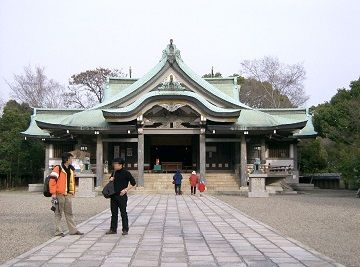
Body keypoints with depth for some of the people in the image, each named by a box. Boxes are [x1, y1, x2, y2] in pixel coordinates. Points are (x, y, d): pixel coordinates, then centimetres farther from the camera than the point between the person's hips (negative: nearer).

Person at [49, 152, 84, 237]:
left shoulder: (71, 169, 14)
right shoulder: (58, 168, -10)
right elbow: (52, 181, -14)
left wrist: (72, 192, 16)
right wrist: (53, 193, -17)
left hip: (68, 195, 7)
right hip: (59, 195, -7)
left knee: (69, 213, 12)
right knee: (58, 213, 2)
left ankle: (73, 230, 17)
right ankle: (58, 231, 9)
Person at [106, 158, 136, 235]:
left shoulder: (126, 173, -7)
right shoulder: (114, 173, 12)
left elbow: (133, 183, -6)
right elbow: (111, 182, 26)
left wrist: (125, 190, -13)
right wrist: (111, 179, 3)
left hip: (122, 196, -6)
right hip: (113, 195, 6)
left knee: (123, 213, 0)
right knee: (114, 213, 10)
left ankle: (125, 230, 7)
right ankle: (113, 229, 17)